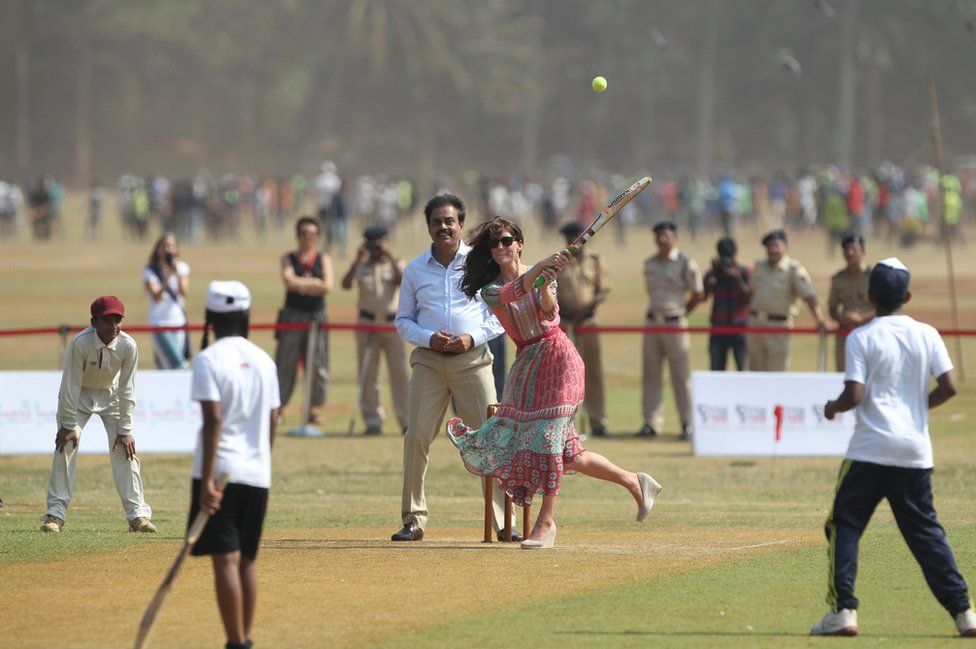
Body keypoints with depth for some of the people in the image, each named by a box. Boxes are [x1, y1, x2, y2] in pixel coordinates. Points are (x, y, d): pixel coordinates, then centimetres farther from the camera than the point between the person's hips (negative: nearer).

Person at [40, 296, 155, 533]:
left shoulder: (128, 346, -25)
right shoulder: (80, 343, -30)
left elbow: (127, 390, -16)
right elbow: (71, 385, -22)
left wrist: (125, 430, -14)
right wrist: (68, 424, -19)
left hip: (111, 395, 1)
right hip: (79, 395, -1)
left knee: (124, 449, -8)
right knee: (65, 446, -10)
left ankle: (138, 514, -4)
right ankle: (55, 514, -4)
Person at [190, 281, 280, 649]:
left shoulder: (209, 360, -9)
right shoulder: (263, 360, 9)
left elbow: (213, 420, -17)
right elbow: (272, 421, 12)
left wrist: (207, 480, -18)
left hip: (221, 469, -6)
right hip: (257, 474, 6)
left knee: (225, 559, -7)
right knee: (246, 559, 15)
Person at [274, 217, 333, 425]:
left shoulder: (324, 259, 10)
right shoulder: (289, 259, 7)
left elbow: (327, 287, -5)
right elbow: (289, 281, -12)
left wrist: (301, 285, -9)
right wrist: (314, 283, -12)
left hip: (316, 316, 1)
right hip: (293, 315, -1)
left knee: (318, 365, 0)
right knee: (285, 362, -5)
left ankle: (315, 410, 5)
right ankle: (279, 407, -2)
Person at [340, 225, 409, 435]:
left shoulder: (395, 264, 7)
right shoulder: (361, 266, 8)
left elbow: (404, 281, -13)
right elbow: (346, 284, -9)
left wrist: (391, 257, -16)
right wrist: (357, 260, -13)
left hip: (393, 323, -1)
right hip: (367, 323, 1)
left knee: (399, 371, -3)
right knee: (367, 374, 1)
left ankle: (406, 420, 1)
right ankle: (373, 421, 6)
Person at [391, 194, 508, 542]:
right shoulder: (415, 270, 10)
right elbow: (403, 320, 14)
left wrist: (474, 337, -10)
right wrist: (429, 338, -6)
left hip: (473, 359, -1)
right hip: (429, 359, 1)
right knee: (416, 436, -7)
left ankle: (505, 520, -3)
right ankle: (413, 520, 1)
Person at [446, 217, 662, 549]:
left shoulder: (544, 275, 0)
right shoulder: (491, 290, 4)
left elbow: (549, 312, -18)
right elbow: (511, 293, -19)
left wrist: (545, 284, -36)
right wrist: (540, 268, -31)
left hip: (557, 357, -4)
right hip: (527, 364, 4)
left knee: (547, 436, -14)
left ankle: (546, 522, -10)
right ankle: (634, 482, 17)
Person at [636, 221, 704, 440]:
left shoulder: (685, 264, -6)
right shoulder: (649, 264, 10)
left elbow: (698, 294, -2)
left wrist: (680, 313, 3)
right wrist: (655, 310, 14)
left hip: (675, 324, -6)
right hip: (652, 322, 6)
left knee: (680, 375, -3)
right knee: (651, 374, 6)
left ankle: (687, 423, 1)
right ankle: (651, 423, 10)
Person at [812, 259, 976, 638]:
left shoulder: (861, 338, -6)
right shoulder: (927, 335, 4)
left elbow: (854, 395, -14)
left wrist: (833, 408, 7)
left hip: (870, 450, -4)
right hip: (916, 451, 4)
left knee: (844, 525, 5)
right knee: (925, 531, 11)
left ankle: (843, 610, -7)